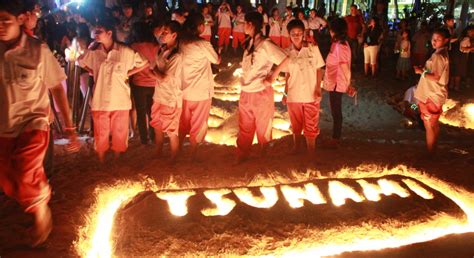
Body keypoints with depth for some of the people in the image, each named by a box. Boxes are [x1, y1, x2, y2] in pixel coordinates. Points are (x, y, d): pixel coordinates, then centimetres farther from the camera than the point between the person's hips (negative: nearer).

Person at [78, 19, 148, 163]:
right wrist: (93, 72, 7)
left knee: (119, 135, 11)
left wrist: (126, 74, -2)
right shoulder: (93, 52, 0)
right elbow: (81, 61, 20)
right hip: (100, 101, 2)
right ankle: (101, 165, 26)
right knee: (101, 136, 10)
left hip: (120, 102, -1)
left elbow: (145, 64, 1)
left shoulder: (125, 51, -8)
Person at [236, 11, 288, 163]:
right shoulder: (249, 42, 9)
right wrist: (243, 85, 8)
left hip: (261, 93, -7)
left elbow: (285, 59, -21)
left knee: (263, 128, 9)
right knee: (244, 129, 14)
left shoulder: (264, 44, -14)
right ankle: (241, 158, 24)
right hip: (246, 92, 7)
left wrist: (272, 77, -16)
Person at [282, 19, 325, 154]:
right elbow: (287, 74, 6)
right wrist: (285, 93, 6)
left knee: (311, 126, 7)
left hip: (311, 95, -2)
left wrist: (318, 89, -9)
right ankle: (296, 147, 38)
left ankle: (311, 151, 22)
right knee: (296, 125, 17)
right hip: (293, 95, 2)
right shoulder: (287, 52, -1)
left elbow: (319, 70, -2)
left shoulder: (313, 49, -7)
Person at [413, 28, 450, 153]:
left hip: (431, 96, -10)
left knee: (429, 126, -1)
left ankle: (429, 152, 7)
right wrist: (424, 69, 8)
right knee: (434, 124, 20)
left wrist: (421, 72, -17)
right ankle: (433, 149, 32)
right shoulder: (443, 54, 10)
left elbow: (436, 77, -27)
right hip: (435, 94, 10)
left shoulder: (437, 56, -21)